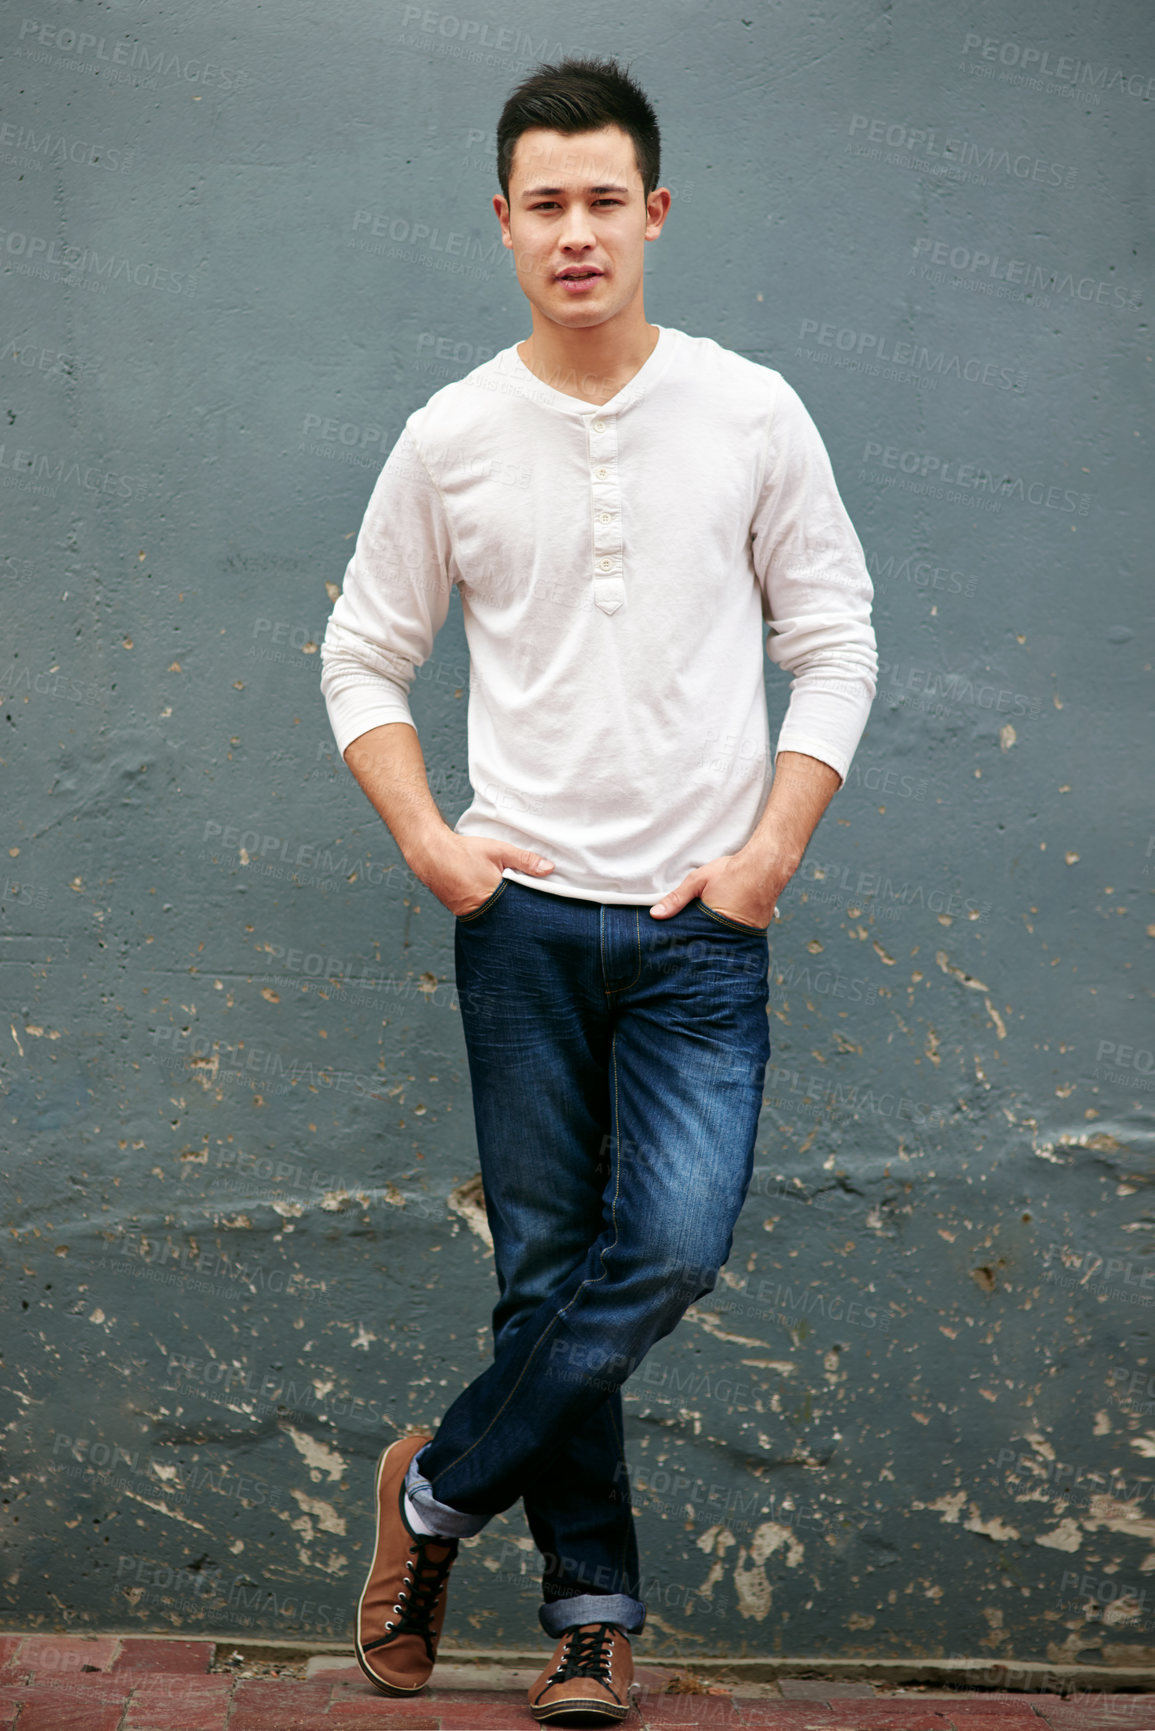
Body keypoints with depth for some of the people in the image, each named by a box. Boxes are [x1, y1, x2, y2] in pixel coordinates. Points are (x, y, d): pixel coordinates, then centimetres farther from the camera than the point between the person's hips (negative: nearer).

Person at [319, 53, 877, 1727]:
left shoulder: (752, 414, 1)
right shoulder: (451, 438, 3)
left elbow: (835, 643, 4)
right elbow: (364, 657, 10)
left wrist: (769, 852, -5)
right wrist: (429, 840, -3)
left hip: (702, 919, 0)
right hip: (524, 913, 1)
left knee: (672, 1246, -13)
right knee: (548, 1264, 6)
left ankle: (438, 1490, 10)